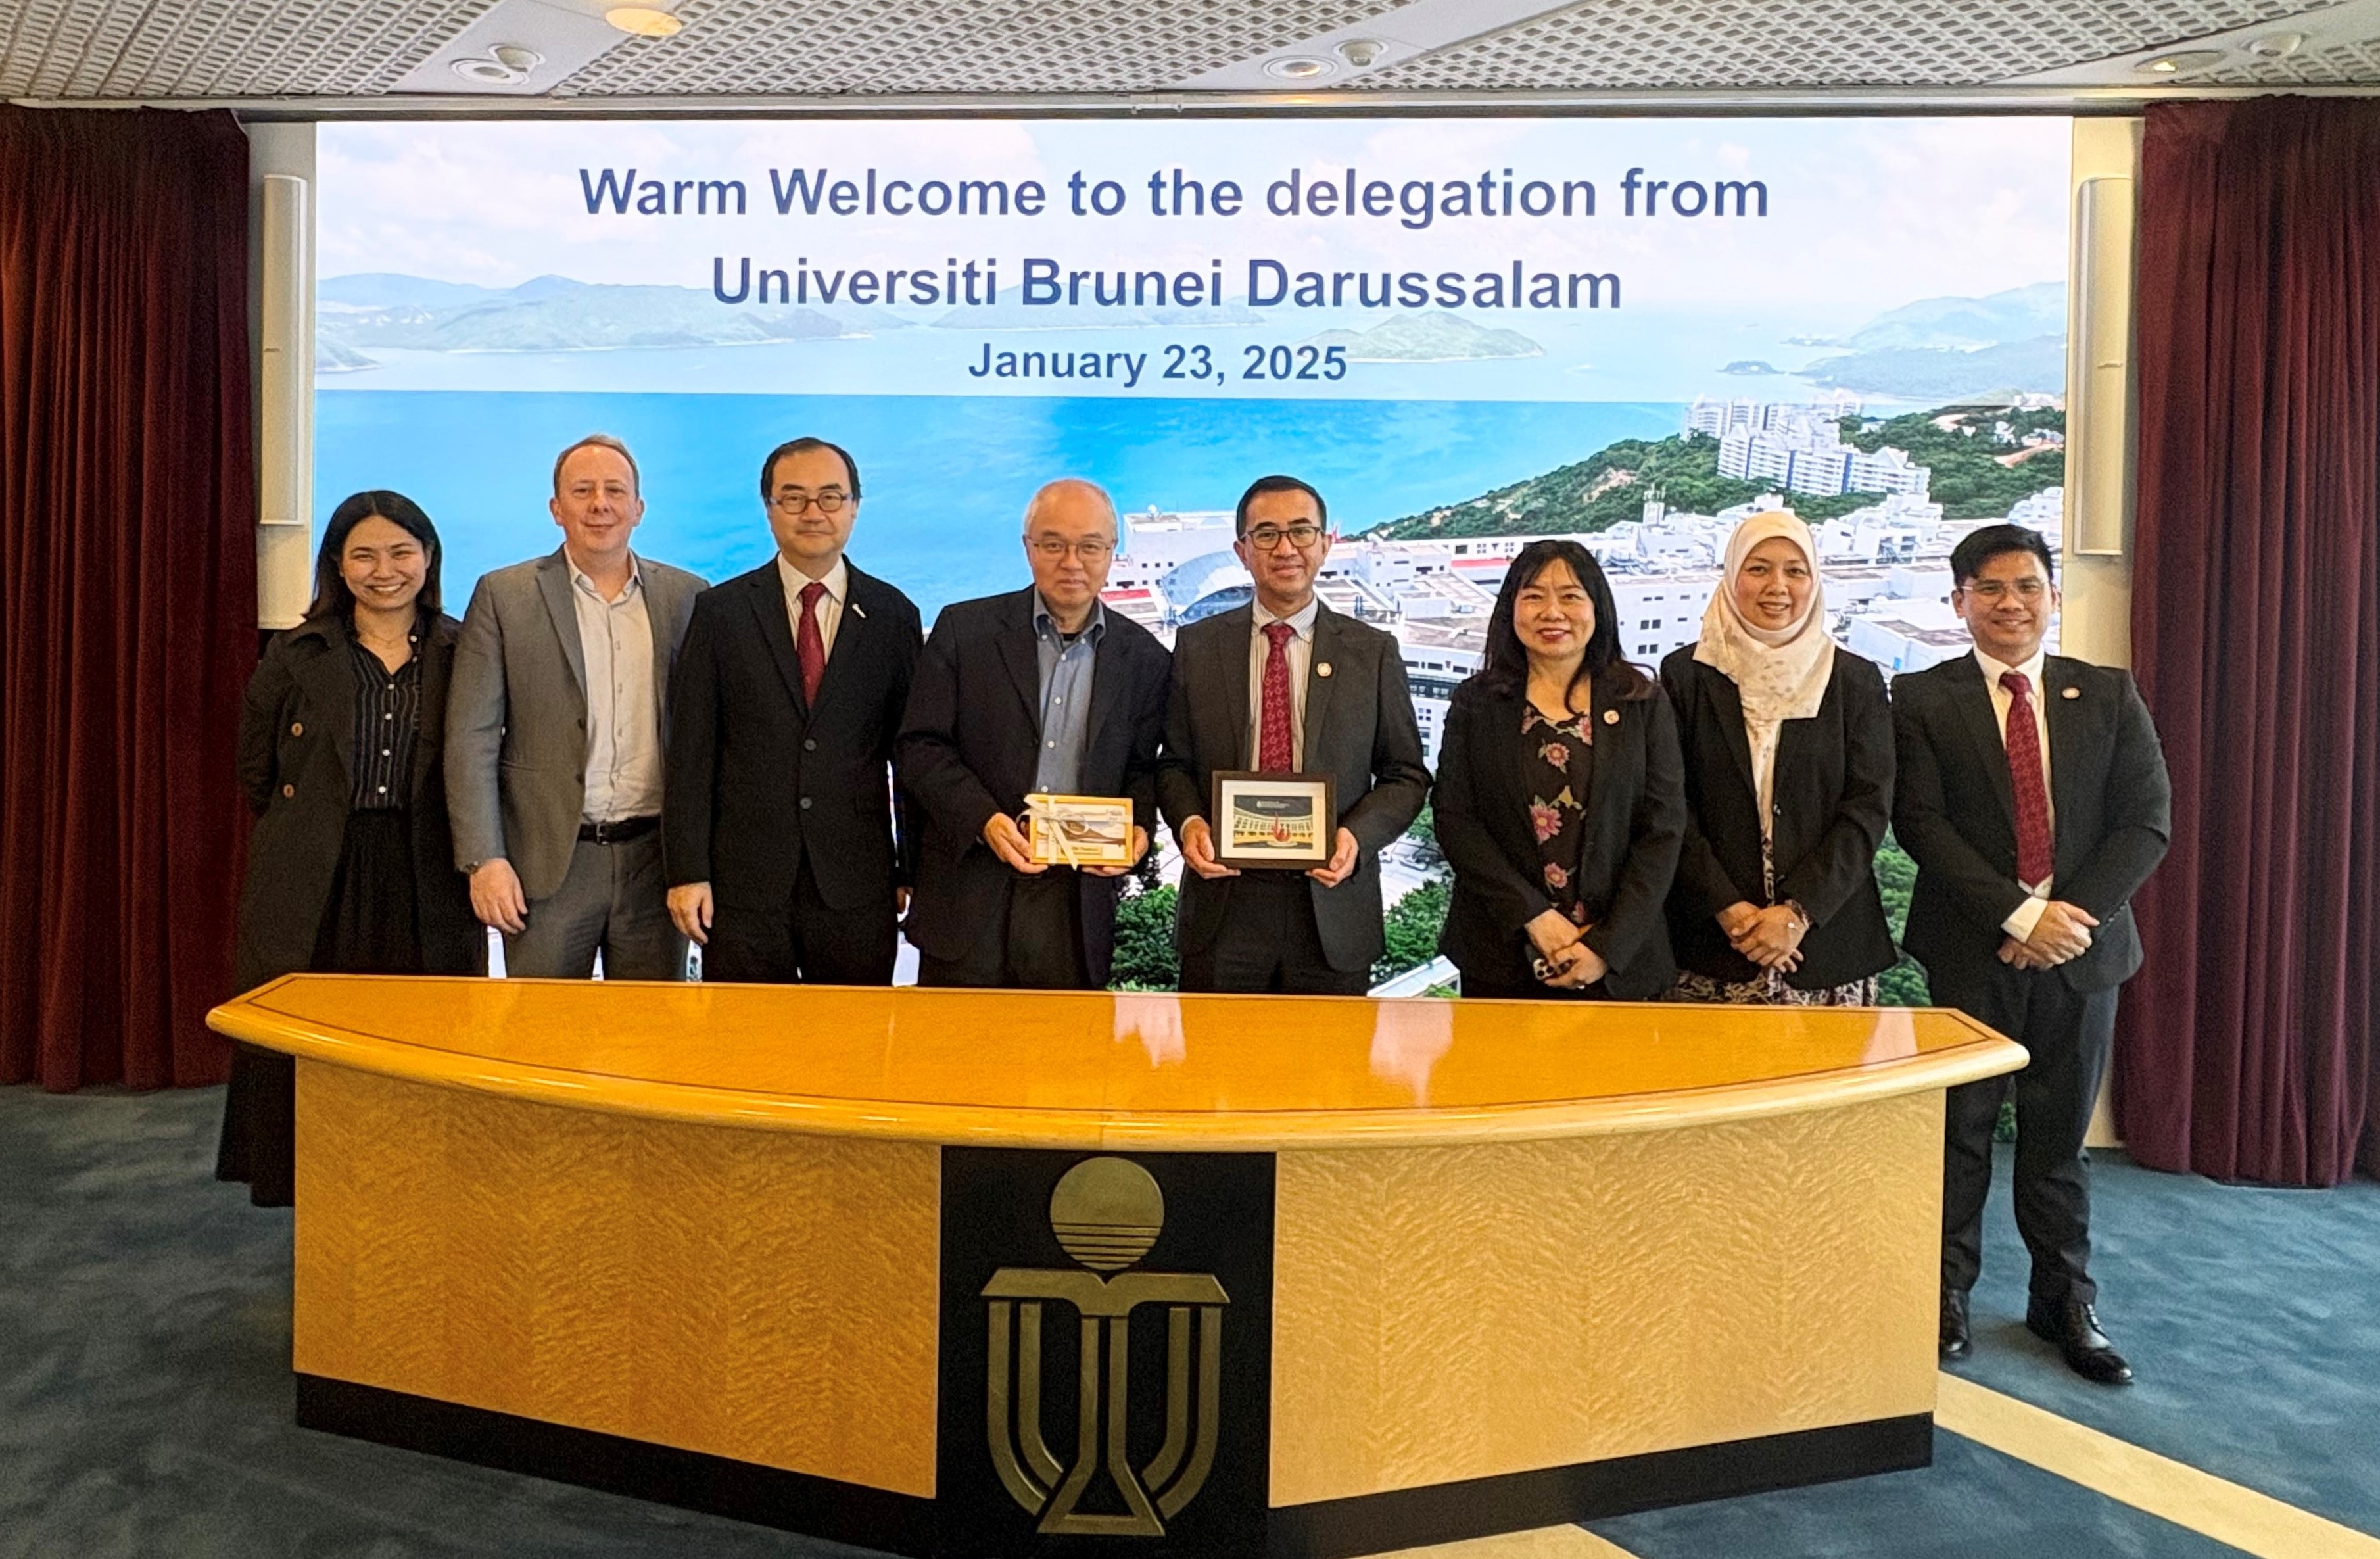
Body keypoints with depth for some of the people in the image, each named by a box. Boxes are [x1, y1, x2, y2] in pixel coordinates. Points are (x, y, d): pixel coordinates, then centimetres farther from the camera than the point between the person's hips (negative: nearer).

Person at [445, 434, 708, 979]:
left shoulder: (687, 597, 7)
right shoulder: (504, 596, 2)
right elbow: (471, 739, -1)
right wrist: (484, 860, -9)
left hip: (657, 858, 2)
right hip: (546, 864, -1)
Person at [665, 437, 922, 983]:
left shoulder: (893, 616, 6)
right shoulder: (720, 611, 4)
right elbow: (690, 750, 1)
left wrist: (914, 871, 5)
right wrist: (687, 871, -4)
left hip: (857, 884, 1)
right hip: (743, 881, 0)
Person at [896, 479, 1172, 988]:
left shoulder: (1145, 658, 7)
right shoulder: (964, 629, 2)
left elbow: (1144, 769, 12)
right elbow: (919, 746, -1)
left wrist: (1137, 830, -9)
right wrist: (983, 819, -16)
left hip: (1080, 906, 1)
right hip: (969, 901, -1)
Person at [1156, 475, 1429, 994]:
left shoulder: (1373, 653, 3)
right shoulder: (1197, 646, 6)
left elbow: (1406, 774, 6)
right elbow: (1174, 762, 10)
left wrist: (1358, 835, -12)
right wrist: (1188, 822, -10)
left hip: (1334, 912, 0)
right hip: (1223, 903, 0)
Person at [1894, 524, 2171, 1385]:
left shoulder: (2109, 695, 6)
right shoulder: (1923, 699, -2)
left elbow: (2147, 822, 0)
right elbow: (1920, 824, -10)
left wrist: (2073, 915, -13)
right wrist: (2022, 916, -17)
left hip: (2082, 945, 2)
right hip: (1970, 950, -2)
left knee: (2060, 1132, 12)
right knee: (1962, 1127, 5)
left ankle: (2065, 1299, 26)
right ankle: (1947, 1292, 20)